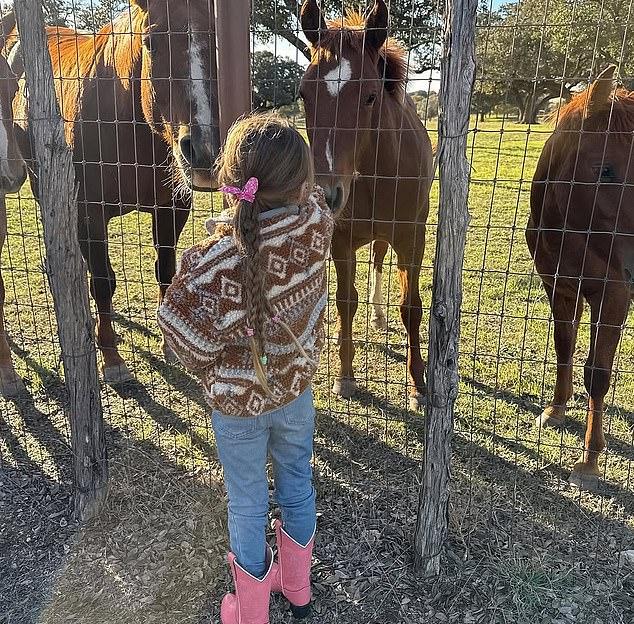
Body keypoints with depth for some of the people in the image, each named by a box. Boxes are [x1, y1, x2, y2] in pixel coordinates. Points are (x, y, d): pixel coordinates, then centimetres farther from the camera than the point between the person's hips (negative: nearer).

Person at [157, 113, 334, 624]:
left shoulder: (214, 262, -32)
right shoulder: (316, 223, -21)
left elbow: (186, 335, -20)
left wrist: (210, 371, -3)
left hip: (238, 401, -3)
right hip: (297, 388, 4)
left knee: (247, 507, 17)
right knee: (297, 486, 25)